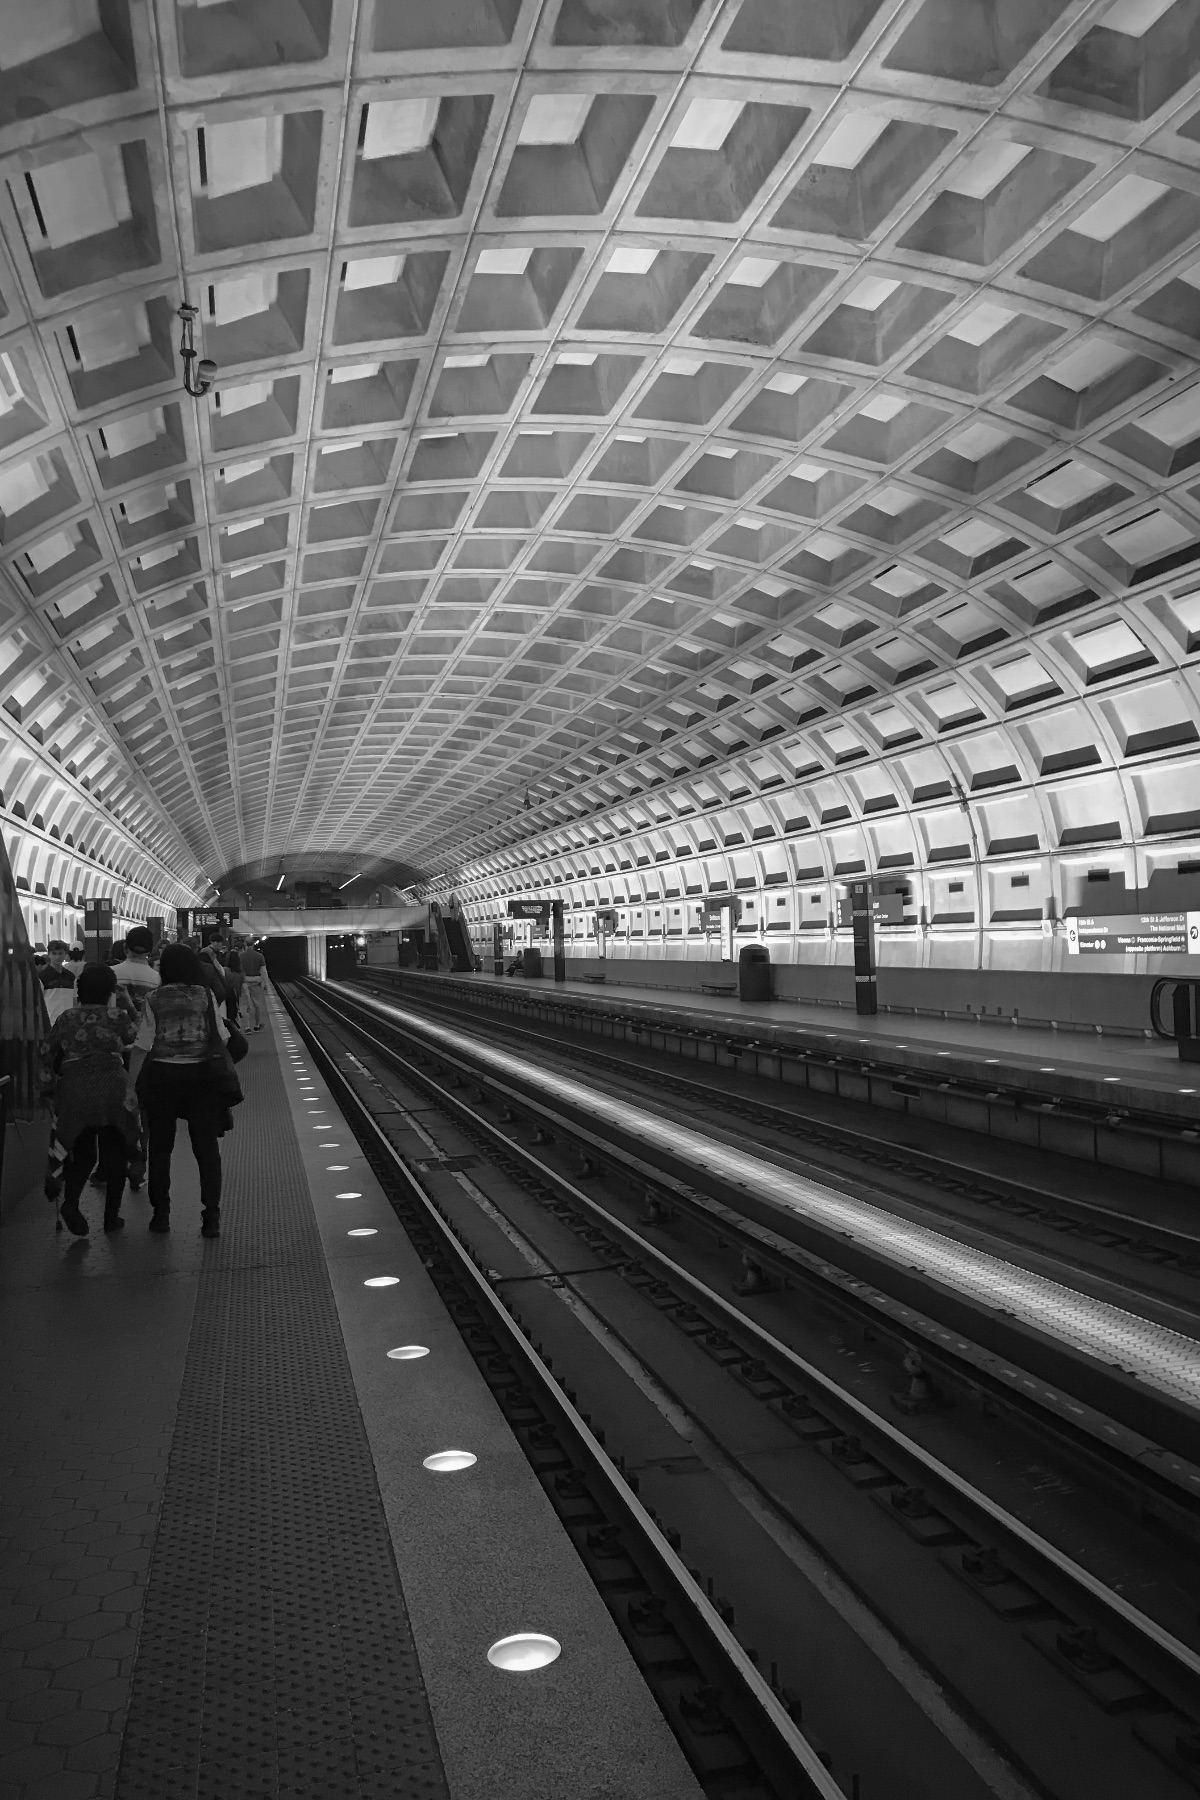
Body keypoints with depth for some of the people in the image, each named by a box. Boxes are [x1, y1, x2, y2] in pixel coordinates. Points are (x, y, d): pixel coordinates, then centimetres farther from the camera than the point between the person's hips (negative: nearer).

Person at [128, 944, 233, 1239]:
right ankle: (211, 1218, 3)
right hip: (201, 1075, 0)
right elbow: (222, 1039, -2)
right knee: (206, 1148, 5)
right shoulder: (205, 995, -2)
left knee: (160, 1148, 15)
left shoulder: (154, 999, -3)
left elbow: (142, 1045, -6)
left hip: (161, 1076, 0)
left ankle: (161, 1214, 21)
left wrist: (131, 1082, -1)